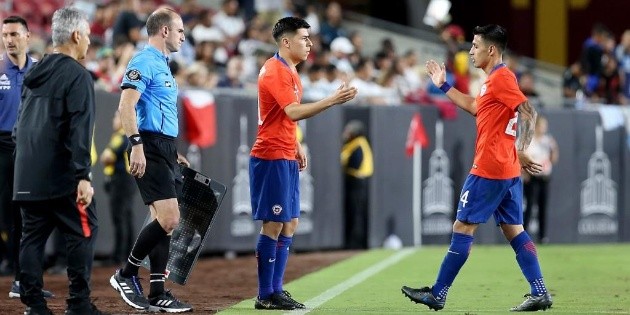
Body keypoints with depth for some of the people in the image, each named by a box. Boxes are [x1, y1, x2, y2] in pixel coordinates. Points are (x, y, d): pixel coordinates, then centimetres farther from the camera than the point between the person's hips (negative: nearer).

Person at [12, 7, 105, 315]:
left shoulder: (34, 73, 15)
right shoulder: (77, 75, -9)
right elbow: (79, 130, -17)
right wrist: (83, 176, -20)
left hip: (27, 175, 7)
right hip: (61, 175, -7)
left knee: (32, 235, 9)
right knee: (82, 232, -1)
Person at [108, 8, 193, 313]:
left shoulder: (161, 65, 21)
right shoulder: (144, 62, -10)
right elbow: (126, 105, -20)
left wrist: (172, 153, 25)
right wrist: (137, 145, -27)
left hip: (164, 150, 10)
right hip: (150, 149, -10)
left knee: (163, 220, 8)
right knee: (169, 218, -16)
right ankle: (126, 274, -3)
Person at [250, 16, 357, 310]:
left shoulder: (289, 71, 16)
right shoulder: (275, 71, -15)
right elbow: (294, 111, -26)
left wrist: (297, 147, 15)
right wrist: (332, 100, -29)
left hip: (286, 158, 10)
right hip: (271, 157, -10)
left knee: (289, 224, 10)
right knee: (274, 225, -8)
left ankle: (276, 290, 13)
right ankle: (266, 296, -4)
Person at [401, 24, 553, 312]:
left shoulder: (501, 77, -13)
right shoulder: (496, 79, 17)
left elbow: (529, 113, -22)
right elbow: (475, 107, 33)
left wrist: (521, 150, -31)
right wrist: (443, 86, 33)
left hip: (488, 170, -10)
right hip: (507, 170, 10)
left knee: (462, 228, -3)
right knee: (514, 231, 7)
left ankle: (437, 295, 1)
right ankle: (540, 294, 1)